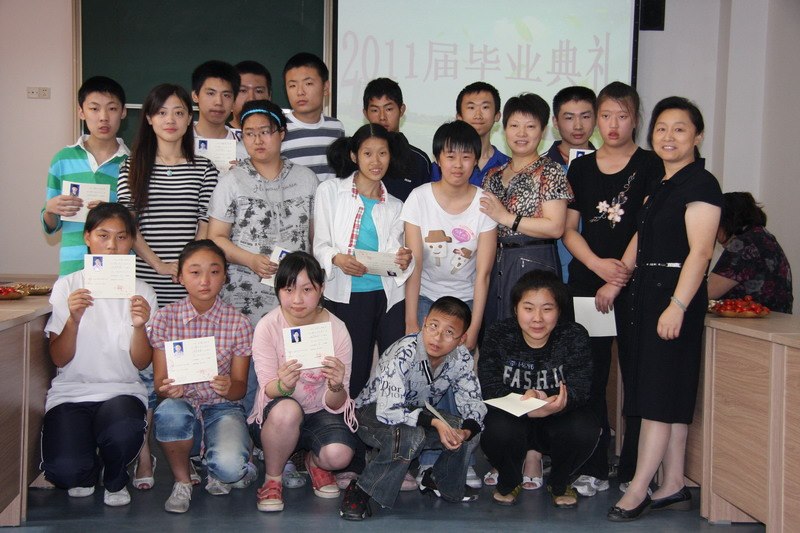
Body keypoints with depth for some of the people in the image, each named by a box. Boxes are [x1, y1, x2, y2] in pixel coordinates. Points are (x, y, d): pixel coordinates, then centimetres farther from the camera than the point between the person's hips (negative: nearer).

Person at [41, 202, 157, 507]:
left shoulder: (141, 292, 5)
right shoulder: (67, 287, 2)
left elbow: (141, 363, 0)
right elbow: (59, 359, -3)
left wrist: (139, 327, -20)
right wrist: (73, 319, -20)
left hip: (121, 391, 0)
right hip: (71, 391, 0)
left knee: (123, 432, -35)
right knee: (64, 471, -25)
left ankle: (115, 479, 3)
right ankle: (87, 471, 15)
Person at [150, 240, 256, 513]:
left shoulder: (238, 322, -3)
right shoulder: (165, 317, -2)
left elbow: (240, 386, -1)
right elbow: (159, 379, -2)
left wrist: (228, 387, -26)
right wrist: (168, 388, -27)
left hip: (222, 407, -1)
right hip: (182, 402, 1)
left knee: (229, 466, -32)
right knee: (168, 413, -37)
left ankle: (221, 474, 10)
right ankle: (182, 481, -7)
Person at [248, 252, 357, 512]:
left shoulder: (337, 329, -13)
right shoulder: (267, 327, -14)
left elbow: (335, 405, -12)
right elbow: (268, 389, -15)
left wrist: (336, 387, -37)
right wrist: (282, 385, -40)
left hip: (321, 413, 1)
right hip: (275, 418, -1)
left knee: (338, 454, -29)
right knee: (287, 409, -36)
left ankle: (314, 461, 10)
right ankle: (272, 478, -8)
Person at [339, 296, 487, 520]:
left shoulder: (462, 358, -13)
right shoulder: (404, 353, -32)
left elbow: (473, 402, -6)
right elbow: (387, 410, -37)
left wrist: (466, 430, -27)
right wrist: (434, 421, -39)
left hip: (418, 414, 6)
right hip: (373, 412, -6)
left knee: (473, 433, -13)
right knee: (410, 435, -38)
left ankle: (442, 483, 14)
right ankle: (360, 490, -17)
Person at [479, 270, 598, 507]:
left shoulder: (575, 336, -11)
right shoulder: (497, 335, -12)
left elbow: (580, 386, -22)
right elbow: (491, 388, -21)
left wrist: (561, 402, -48)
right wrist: (524, 402, -43)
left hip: (557, 421, 1)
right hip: (513, 418, -1)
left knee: (585, 429, -31)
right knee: (498, 429, -34)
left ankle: (559, 483, 4)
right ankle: (509, 482, 3)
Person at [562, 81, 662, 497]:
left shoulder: (650, 166, 2)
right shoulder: (580, 168, 13)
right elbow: (568, 229, 9)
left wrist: (619, 279, -12)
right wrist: (597, 264, -8)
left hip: (636, 285, -3)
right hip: (586, 283, 3)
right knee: (589, 377, 4)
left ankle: (633, 472, 9)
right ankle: (593, 470, 13)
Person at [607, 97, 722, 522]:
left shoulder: (700, 184, -10)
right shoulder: (659, 184, 17)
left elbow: (699, 251, -18)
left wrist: (677, 305, -24)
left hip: (676, 294, -9)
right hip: (647, 292, 9)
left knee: (660, 394, -5)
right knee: (670, 396, 11)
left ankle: (638, 490, 0)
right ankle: (673, 488, 18)